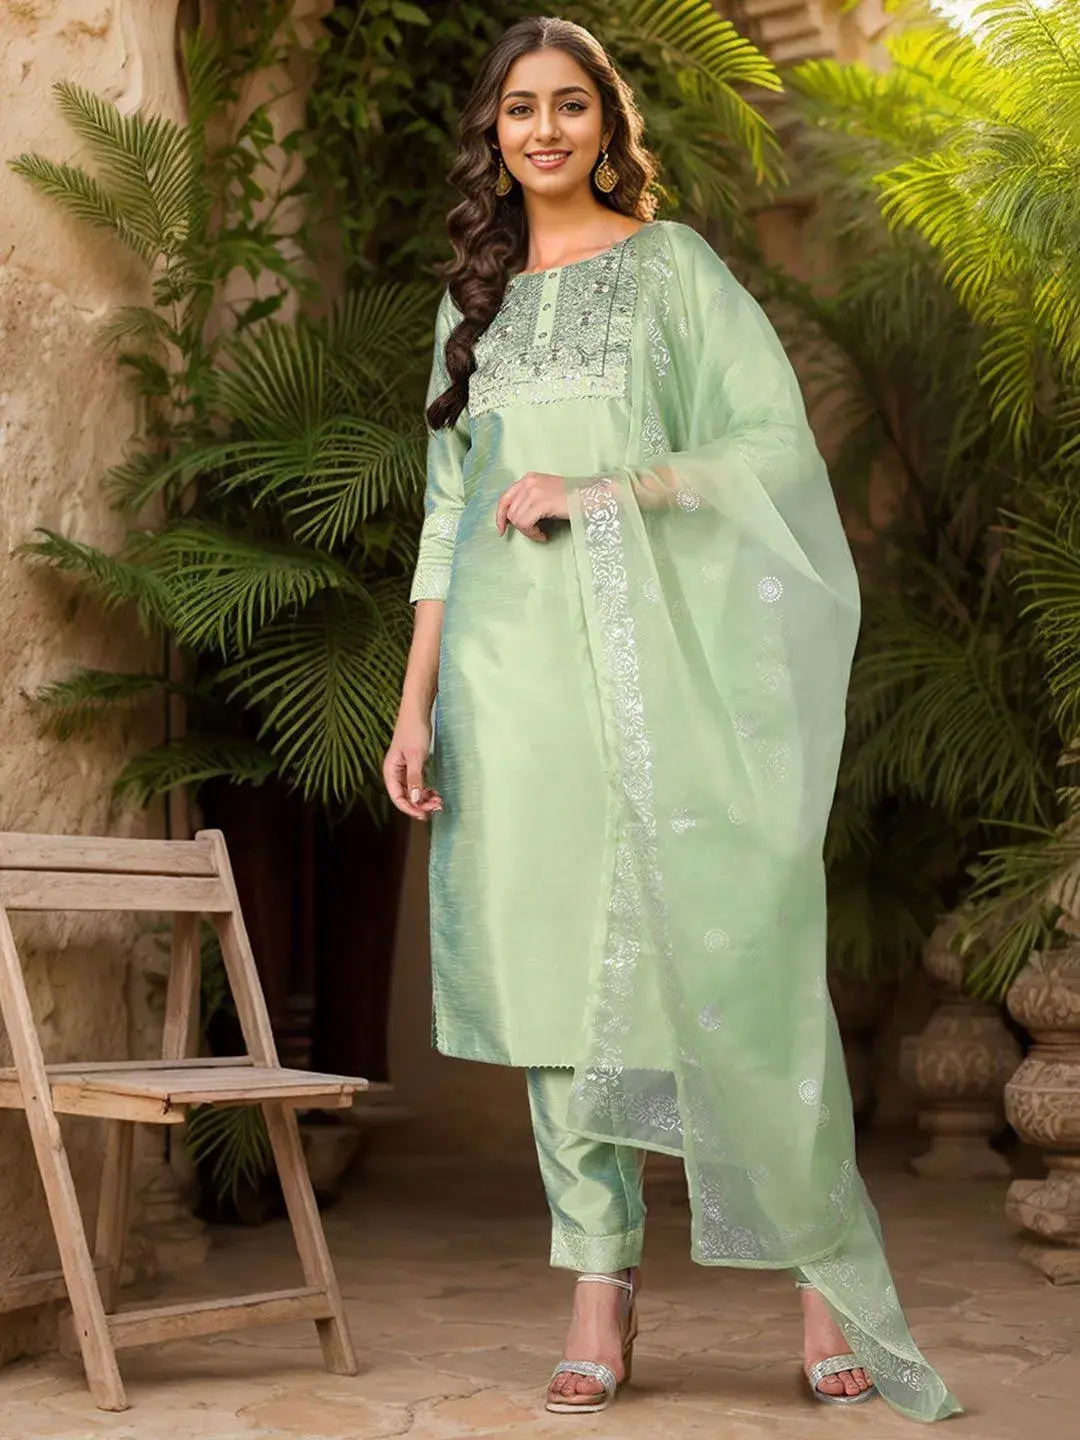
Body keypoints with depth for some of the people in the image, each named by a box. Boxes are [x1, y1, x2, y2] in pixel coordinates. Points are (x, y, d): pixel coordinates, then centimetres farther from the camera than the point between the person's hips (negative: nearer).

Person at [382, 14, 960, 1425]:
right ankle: (602, 1287, 8)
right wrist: (415, 704, 10)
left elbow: (777, 445, -3)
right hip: (516, 676, 4)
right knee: (557, 968, 1)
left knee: (729, 959, -7)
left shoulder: (672, 264, 7)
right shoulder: (473, 302, 19)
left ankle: (828, 1270, 5)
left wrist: (598, 492, -12)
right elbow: (450, 517, 17)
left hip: (664, 668, -3)